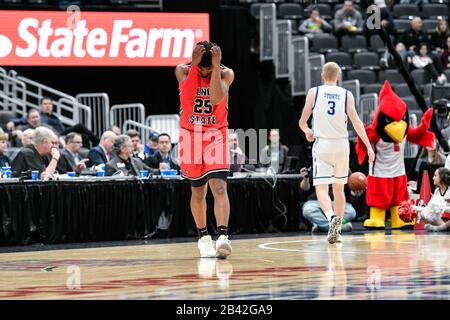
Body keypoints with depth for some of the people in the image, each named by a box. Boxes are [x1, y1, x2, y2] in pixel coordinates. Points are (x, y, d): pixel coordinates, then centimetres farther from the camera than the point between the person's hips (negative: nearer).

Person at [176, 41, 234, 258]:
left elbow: (216, 98, -25)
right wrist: (194, 64, -29)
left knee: (219, 186, -18)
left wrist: (215, 66, -28)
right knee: (198, 190, 11)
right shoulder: (184, 70, -7)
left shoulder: (225, 74, -9)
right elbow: (187, 94, -23)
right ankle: (203, 236, 26)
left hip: (215, 134, -2)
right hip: (191, 134, 2)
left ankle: (222, 236, -31)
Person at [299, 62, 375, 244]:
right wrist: (368, 146, -8)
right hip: (341, 144, 2)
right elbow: (356, 122, -7)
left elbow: (302, 122, 4)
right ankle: (337, 230, 23)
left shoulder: (314, 92, 0)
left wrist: (307, 132, 27)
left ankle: (332, 218, -34)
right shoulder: (346, 95, 2)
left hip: (322, 144, -2)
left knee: (321, 188, -7)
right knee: (339, 187, 18)